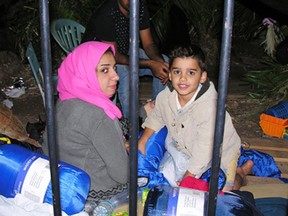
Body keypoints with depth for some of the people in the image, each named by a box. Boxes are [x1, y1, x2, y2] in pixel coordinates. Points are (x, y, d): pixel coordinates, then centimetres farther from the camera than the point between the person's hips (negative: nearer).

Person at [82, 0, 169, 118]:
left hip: (125, 52, 7)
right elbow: (113, 56, -29)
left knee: (164, 61, -5)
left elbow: (148, 44, -6)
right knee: (127, 72, -37)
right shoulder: (106, 15, -31)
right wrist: (150, 64, -35)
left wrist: (160, 61, -28)